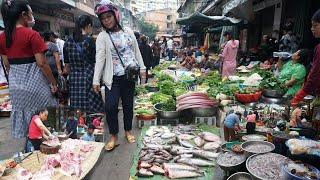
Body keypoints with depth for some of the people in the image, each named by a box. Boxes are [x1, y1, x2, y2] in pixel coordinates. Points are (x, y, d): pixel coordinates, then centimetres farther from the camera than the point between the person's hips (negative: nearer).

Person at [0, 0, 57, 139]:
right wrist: (53, 82, -8)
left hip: (15, 83, 6)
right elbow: (42, 63, -17)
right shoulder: (32, 34, -15)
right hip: (34, 81, -6)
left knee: (19, 114, 16)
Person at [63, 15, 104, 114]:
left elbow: (67, 64, 13)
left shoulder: (68, 41, 8)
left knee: (76, 111, 10)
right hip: (89, 78, -6)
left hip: (73, 79, 6)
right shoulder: (89, 40, -8)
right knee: (92, 111, 1)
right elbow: (95, 62, -7)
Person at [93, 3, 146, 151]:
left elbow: (136, 51, 11)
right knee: (110, 106, -11)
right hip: (113, 77, -2)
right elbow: (100, 58, -9)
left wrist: (142, 68, 7)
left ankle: (128, 131, 30)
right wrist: (96, 80, -13)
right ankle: (113, 136, 10)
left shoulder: (128, 31, 7)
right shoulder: (102, 36, -2)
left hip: (130, 75, 3)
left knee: (128, 104, 10)